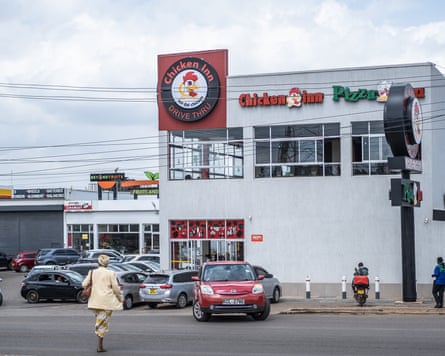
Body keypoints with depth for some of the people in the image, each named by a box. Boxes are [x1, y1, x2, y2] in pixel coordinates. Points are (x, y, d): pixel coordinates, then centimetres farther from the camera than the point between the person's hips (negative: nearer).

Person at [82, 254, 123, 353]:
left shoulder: (92, 272, 0)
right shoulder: (110, 273, -8)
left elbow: (84, 284, -1)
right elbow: (115, 288, -7)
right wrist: (120, 298, 8)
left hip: (95, 301, 4)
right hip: (107, 301, -4)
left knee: (99, 322, 19)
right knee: (103, 323, 1)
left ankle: (100, 345, 17)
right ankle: (100, 346, -2)